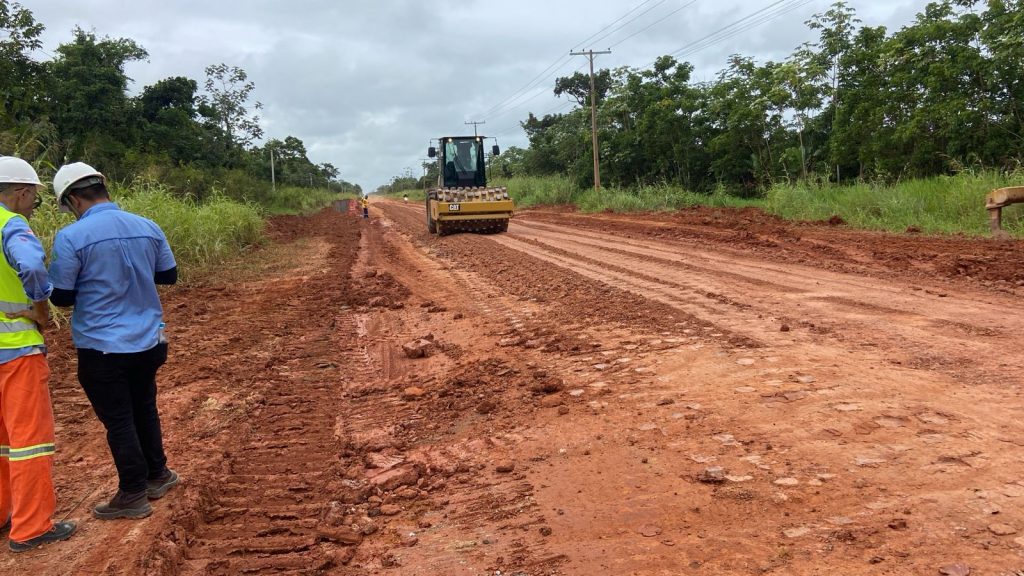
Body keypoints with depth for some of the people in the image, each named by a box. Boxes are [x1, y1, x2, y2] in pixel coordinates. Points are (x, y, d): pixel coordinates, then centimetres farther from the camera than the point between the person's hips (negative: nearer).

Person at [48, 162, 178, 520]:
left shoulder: (71, 237, -15)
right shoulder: (148, 228, -1)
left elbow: (62, 297, -9)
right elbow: (169, 276, 11)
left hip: (103, 348, -5)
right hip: (148, 342, 5)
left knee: (118, 421, 7)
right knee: (144, 409, 23)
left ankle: (134, 496, 18)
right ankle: (157, 474, 36)